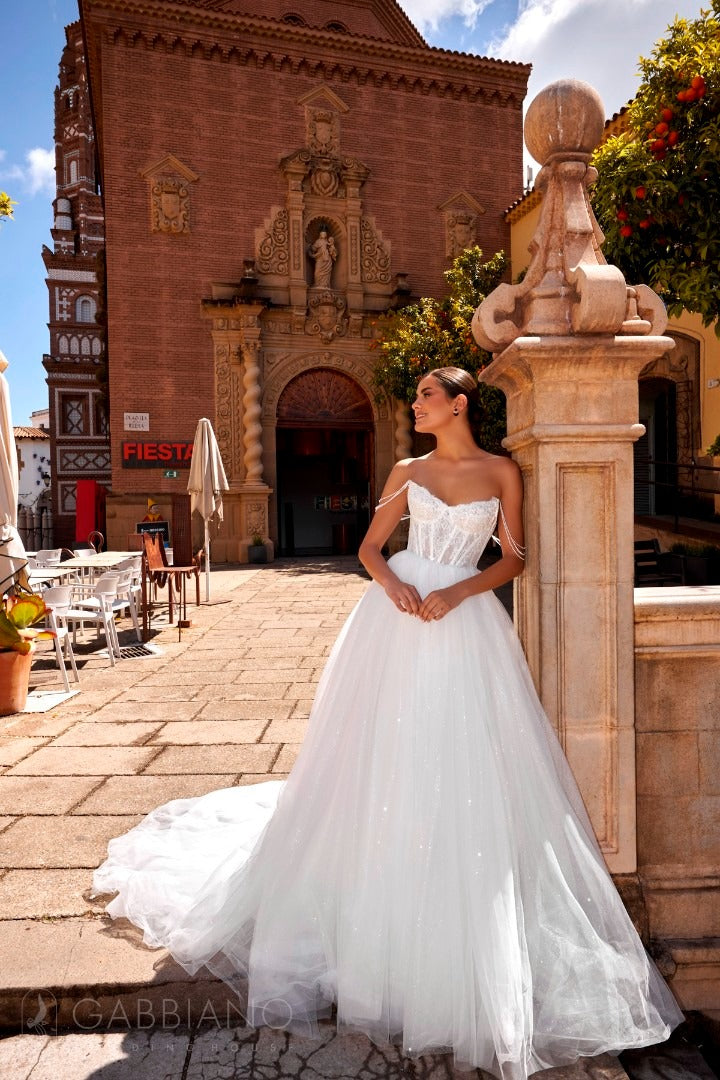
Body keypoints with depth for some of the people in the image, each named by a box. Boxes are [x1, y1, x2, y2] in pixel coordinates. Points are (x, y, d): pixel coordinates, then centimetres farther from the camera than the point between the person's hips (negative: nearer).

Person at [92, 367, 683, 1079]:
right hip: (397, 620, 2)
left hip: (465, 628, -1)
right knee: (385, 768, 6)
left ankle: (466, 948, 20)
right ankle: (377, 927, 26)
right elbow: (370, 547, 11)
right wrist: (392, 583, -10)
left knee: (464, 774, 0)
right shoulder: (408, 471, 10)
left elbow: (513, 560, 2)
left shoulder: (501, 472, 5)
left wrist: (455, 592, -12)